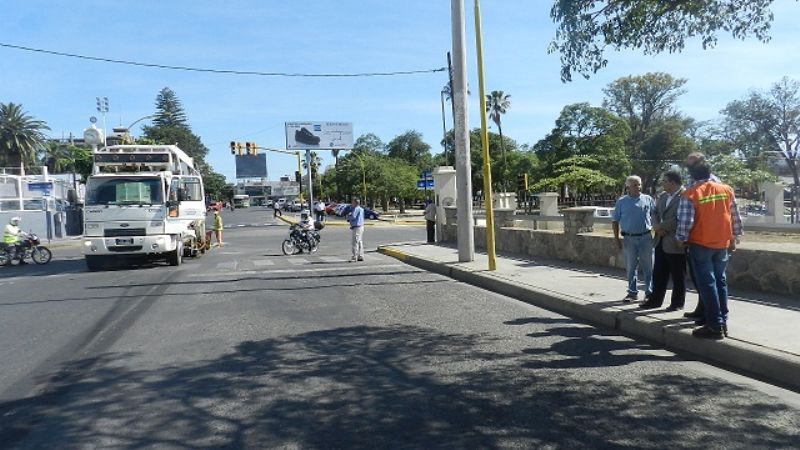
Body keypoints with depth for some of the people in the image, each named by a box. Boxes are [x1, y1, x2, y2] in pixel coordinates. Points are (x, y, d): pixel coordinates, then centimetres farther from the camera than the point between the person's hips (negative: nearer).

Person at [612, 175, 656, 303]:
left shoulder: (648, 199, 3)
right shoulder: (622, 201, 3)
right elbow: (615, 221, 5)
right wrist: (616, 238, 0)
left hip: (646, 237, 0)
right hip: (629, 238, 0)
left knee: (647, 266, 5)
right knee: (630, 267, 7)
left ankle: (649, 292, 13)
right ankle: (632, 292, 17)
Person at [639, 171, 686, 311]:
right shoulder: (662, 196, 12)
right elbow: (655, 213, 14)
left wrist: (662, 227, -12)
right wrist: (657, 226, -6)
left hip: (675, 243, -8)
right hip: (661, 241, 8)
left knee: (678, 275, 6)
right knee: (658, 273, 13)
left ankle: (678, 303, 17)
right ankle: (655, 300, 22)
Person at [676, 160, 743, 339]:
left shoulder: (690, 194, -13)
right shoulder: (726, 190, 2)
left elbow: (685, 222, -15)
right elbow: (735, 217, 7)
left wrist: (682, 239, 2)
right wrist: (735, 237, 18)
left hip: (700, 244, -5)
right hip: (723, 243, 5)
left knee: (707, 283, 0)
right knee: (720, 281, 16)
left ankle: (715, 326, 1)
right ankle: (722, 321, 22)